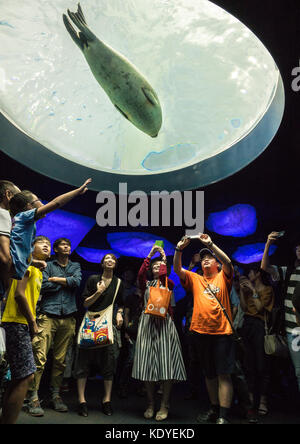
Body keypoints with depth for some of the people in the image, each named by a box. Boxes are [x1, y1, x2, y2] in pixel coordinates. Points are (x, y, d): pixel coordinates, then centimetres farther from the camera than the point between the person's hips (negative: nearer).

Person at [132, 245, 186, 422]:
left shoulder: (168, 284, 13)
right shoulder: (146, 284, 16)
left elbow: (163, 276, -11)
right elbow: (141, 274, -6)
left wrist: (164, 259, 2)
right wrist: (150, 254, -4)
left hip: (164, 323, -1)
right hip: (147, 323, 2)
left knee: (166, 363, -7)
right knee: (147, 363, 0)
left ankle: (165, 405, 3)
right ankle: (151, 404, 12)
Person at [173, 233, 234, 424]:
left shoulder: (223, 277, 6)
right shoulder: (195, 279, 12)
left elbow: (228, 262, -14)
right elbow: (177, 269, -1)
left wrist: (210, 244, -20)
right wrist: (179, 249, -16)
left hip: (222, 332, -4)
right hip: (200, 332, 4)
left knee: (224, 374, -3)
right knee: (209, 373, 15)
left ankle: (223, 417, 2)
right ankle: (214, 410, 29)